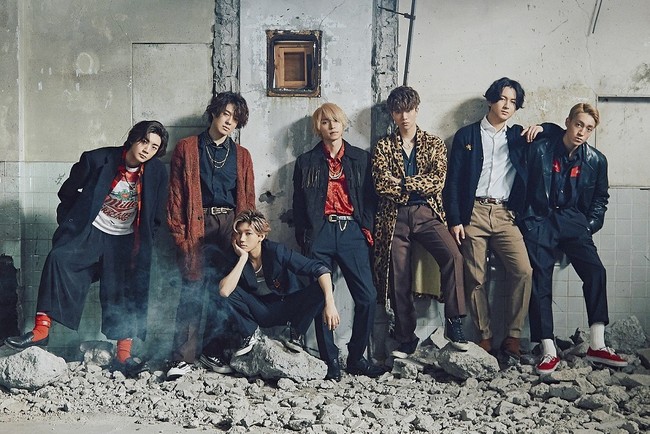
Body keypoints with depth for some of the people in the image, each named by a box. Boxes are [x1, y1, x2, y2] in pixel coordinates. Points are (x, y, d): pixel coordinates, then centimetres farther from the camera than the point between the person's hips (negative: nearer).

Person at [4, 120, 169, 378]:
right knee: (59, 258, -27)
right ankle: (41, 331, -28)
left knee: (127, 294, -3)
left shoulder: (157, 172, -7)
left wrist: (144, 246, 3)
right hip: (90, 231, -1)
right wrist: (67, 227, 0)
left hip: (125, 241, 2)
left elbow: (156, 215, 5)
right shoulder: (97, 159, -13)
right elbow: (68, 193, 0)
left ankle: (123, 356, 8)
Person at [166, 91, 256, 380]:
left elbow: (248, 199, 15)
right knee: (192, 290, -9)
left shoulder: (242, 155, 18)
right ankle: (184, 357, -6)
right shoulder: (187, 148, 10)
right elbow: (176, 194, 4)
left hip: (231, 225, 2)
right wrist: (179, 234, -5)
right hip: (198, 224, -2)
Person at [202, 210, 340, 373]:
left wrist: (330, 303, -41)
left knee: (320, 287, -27)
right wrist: (243, 258, -31)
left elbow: (319, 269, -27)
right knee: (232, 290, -24)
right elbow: (224, 291, -32)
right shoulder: (234, 258, -14)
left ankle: (297, 332, -5)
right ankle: (251, 332, -2)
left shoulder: (276, 251, -22)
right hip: (261, 313, 1)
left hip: (288, 308, -1)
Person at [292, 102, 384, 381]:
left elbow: (369, 198, 12)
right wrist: (303, 240, 4)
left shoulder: (361, 158, 14)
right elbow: (298, 204, 11)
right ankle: (330, 361, 9)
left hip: (352, 231, 1)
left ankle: (356, 358, 8)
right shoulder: (306, 162, 12)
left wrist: (367, 229, 1)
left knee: (367, 297, -8)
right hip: (320, 233, 0)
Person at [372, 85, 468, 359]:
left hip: (427, 214, 0)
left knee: (452, 255, -26)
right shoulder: (383, 147, 10)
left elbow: (437, 182, -4)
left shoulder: (434, 144, 10)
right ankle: (406, 340, 12)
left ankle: (454, 323, -17)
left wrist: (401, 183, -7)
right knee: (399, 279, 0)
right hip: (395, 217, 0)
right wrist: (417, 186, -5)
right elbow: (381, 185, -4)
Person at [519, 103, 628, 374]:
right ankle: (549, 352, -5)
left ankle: (596, 346, -10)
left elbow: (600, 197, 18)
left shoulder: (596, 160, 6)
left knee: (595, 271, -16)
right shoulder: (539, 148, -4)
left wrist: (589, 227, 8)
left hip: (572, 220, 3)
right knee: (540, 282, -9)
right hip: (539, 221, -2)